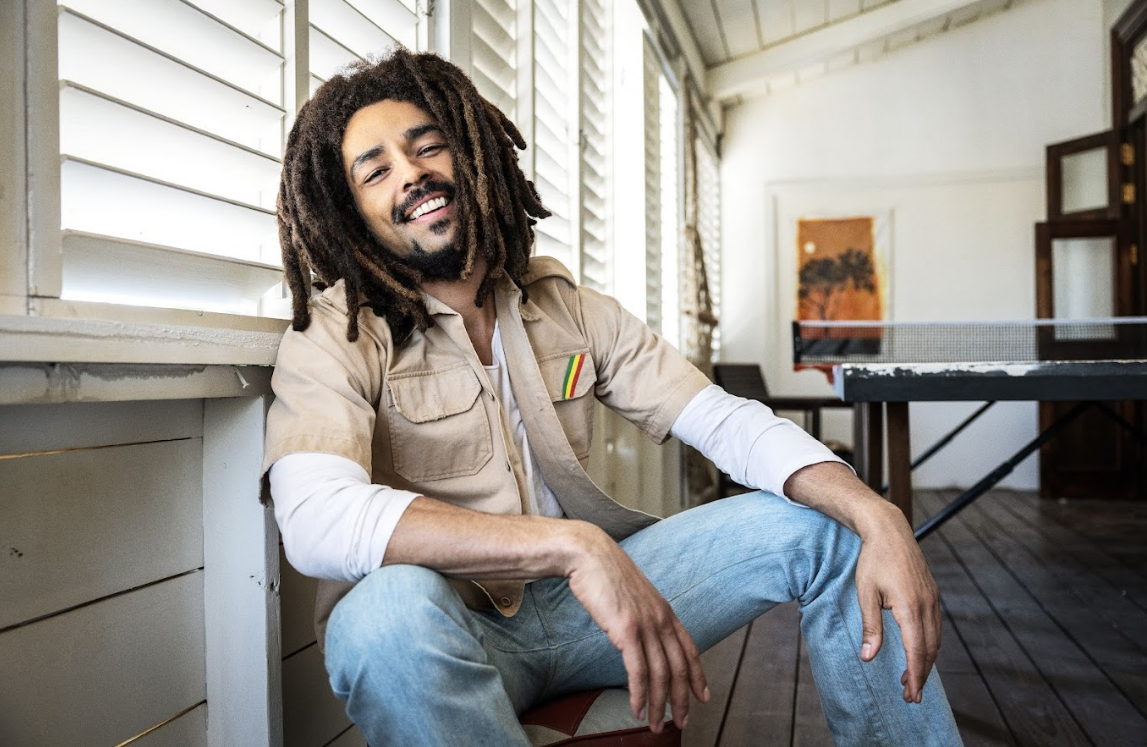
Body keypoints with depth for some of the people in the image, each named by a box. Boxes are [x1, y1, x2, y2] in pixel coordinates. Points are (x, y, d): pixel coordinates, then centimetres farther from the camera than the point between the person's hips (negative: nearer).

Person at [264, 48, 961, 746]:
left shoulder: (570, 310, 5)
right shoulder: (335, 339, -9)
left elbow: (725, 419, -3)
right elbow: (313, 517, -28)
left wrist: (878, 517, -19)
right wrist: (572, 544, -37)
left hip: (581, 602, 4)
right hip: (452, 635, -3)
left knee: (828, 526, -6)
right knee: (391, 606, -39)